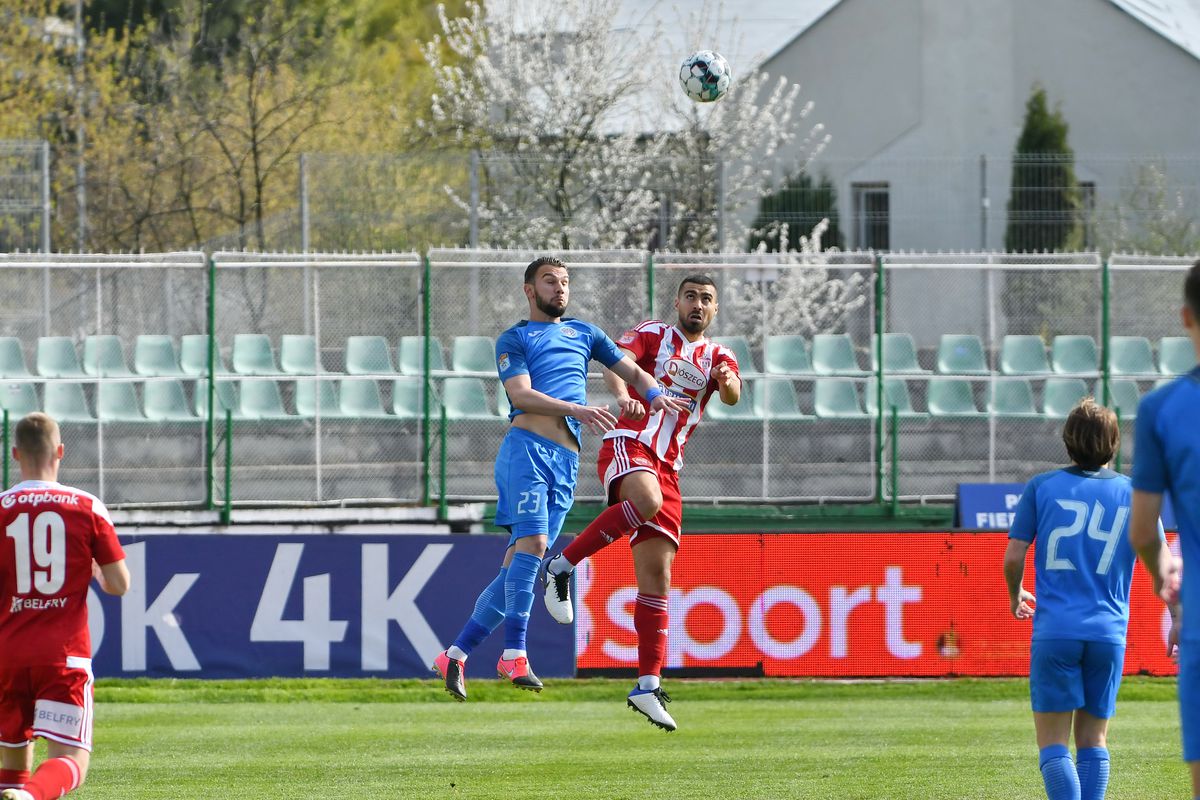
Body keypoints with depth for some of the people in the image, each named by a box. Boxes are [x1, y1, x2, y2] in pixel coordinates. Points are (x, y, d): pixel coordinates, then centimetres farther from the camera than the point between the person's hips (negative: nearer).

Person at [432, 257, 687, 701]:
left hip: (566, 462, 5)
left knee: (518, 564, 0)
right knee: (532, 541, -23)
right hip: (527, 445, -5)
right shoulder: (514, 339, 10)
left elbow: (629, 370, 28)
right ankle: (513, 654, -25)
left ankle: (456, 655, 5)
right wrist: (575, 409, -20)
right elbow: (520, 395, -5)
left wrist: (654, 393, 5)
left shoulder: (584, 333, 27)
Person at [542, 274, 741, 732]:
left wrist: (727, 382, -28)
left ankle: (648, 687, 0)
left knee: (657, 576, 0)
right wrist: (624, 394, -34)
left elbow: (733, 395, -3)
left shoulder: (717, 357, 18)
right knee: (647, 500, -39)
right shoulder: (653, 335, 8)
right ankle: (561, 567, -26)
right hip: (628, 444, -5)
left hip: (667, 468, 5)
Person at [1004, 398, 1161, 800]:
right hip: (1108, 632, 2)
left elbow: (1013, 557, 0)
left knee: (1053, 744, 0)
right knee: (1094, 740, 13)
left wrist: (1015, 598, 21)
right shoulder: (1133, 494, 5)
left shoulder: (1041, 487, 2)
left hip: (1054, 631, -2)